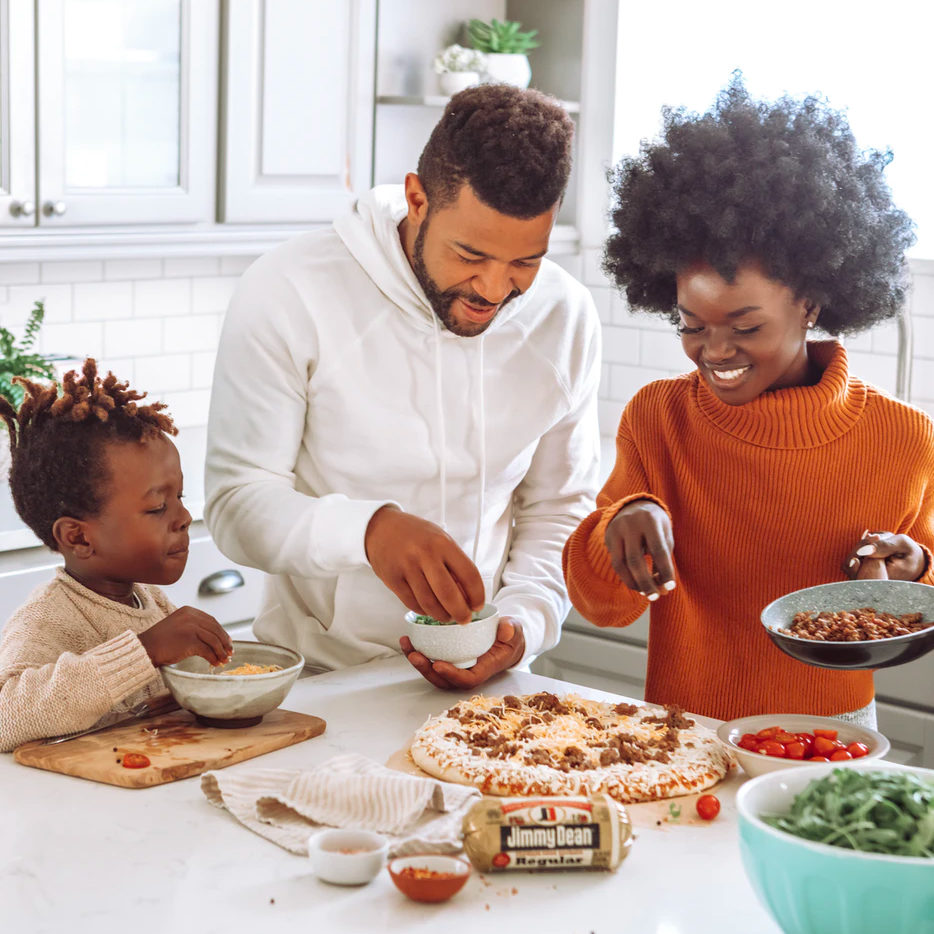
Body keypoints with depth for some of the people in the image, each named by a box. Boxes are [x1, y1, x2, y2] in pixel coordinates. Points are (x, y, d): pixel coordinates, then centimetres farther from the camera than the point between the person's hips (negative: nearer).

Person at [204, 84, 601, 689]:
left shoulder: (566, 317, 0)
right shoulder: (288, 294, -12)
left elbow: (560, 508, 10)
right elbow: (237, 501, -11)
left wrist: (523, 620, -9)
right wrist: (368, 529, -30)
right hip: (318, 679, -3)